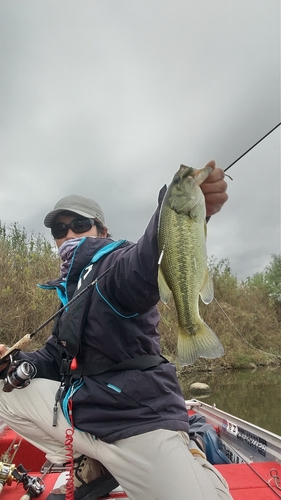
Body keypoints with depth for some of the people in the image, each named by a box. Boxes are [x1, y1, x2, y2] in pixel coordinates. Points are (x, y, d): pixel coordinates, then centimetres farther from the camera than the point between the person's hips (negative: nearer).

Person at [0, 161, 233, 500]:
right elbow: (55, 357, 22)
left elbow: (148, 260, -37)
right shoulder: (71, 289, 16)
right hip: (81, 409, 9)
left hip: (138, 421, -9)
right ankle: (92, 468, 15)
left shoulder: (116, 266, -11)